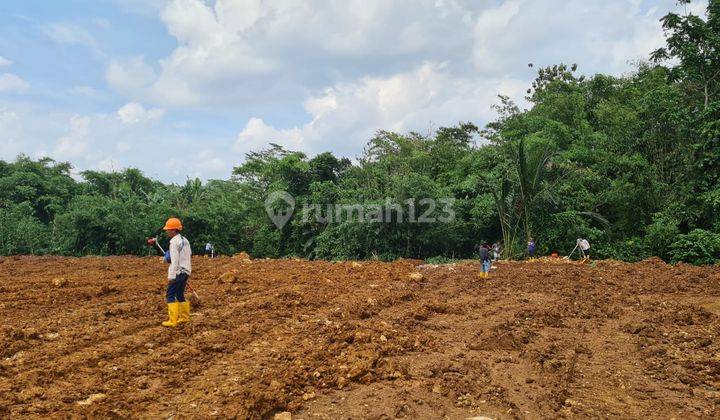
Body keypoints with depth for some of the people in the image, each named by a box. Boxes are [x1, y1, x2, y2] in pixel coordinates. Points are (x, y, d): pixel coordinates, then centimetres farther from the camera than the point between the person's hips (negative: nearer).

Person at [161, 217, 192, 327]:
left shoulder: (174, 242, -15)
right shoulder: (185, 240, 12)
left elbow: (174, 260, -19)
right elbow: (189, 253, 25)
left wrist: (171, 276, -19)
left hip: (178, 272, -9)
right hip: (186, 271, 9)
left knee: (170, 296, -5)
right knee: (180, 295, 17)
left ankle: (173, 321, -7)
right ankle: (185, 317, 21)